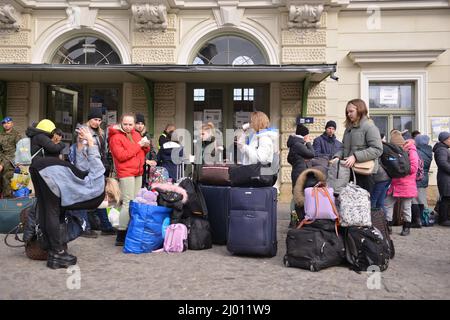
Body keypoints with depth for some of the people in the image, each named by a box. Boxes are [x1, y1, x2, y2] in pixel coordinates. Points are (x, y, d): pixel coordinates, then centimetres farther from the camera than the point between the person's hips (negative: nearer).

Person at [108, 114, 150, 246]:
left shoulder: (136, 134, 15)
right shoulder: (116, 137, -6)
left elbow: (143, 152, 24)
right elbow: (121, 156, -16)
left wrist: (146, 146, 1)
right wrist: (138, 146, -14)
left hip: (138, 172, 8)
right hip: (125, 173, -8)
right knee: (128, 203, -11)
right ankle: (120, 237, -6)